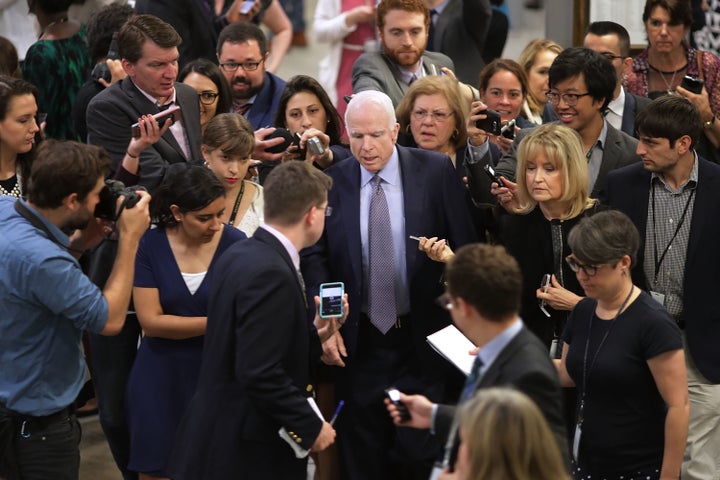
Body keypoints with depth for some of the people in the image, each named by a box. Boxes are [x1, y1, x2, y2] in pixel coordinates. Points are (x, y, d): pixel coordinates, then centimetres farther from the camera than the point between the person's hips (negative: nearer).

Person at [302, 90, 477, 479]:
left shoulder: (435, 171, -4)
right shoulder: (332, 182, -1)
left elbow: (465, 248, -2)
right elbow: (315, 255, 2)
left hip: (424, 337, -1)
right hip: (361, 341, 2)